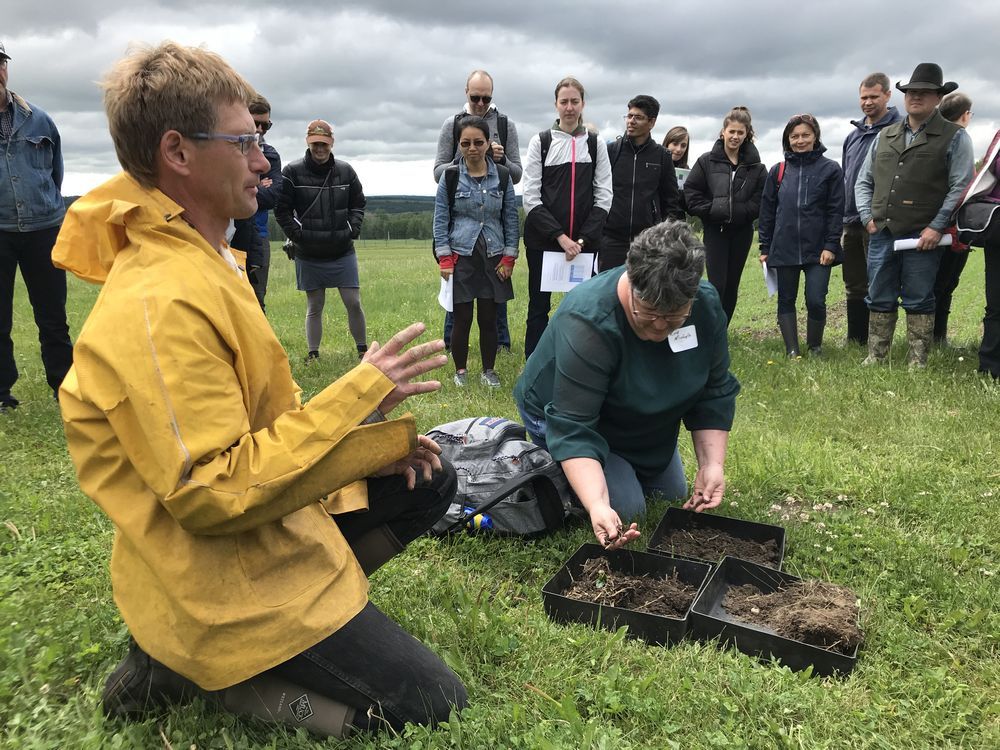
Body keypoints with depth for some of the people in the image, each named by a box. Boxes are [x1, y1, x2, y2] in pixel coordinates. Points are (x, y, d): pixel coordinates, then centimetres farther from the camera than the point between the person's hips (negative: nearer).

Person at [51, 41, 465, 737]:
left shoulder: (201, 264, 6)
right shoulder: (159, 304, -27)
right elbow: (214, 494, -29)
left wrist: (380, 443, 1)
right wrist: (358, 396, -27)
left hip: (271, 528, 10)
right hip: (222, 583, -9)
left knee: (431, 482, 16)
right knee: (432, 702, -5)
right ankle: (197, 672, 2)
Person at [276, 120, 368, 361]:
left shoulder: (346, 171, 3)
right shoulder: (292, 172, -5)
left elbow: (358, 203, 14)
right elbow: (282, 210, -1)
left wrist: (353, 229, 0)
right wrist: (296, 234, -11)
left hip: (343, 252, 1)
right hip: (308, 255, -1)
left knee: (353, 303, 0)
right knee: (314, 307, 8)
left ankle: (363, 350, 14)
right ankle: (312, 354, 17)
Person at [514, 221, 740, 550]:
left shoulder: (706, 306, -21)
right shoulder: (588, 322, -39)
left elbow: (714, 392, -12)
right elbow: (573, 427, -40)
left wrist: (712, 464, -23)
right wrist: (597, 506, -51)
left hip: (645, 422, 6)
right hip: (564, 413, -6)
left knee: (673, 496, 13)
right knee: (627, 507, -17)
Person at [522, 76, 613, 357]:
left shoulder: (596, 143, 8)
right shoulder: (540, 141, 2)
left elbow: (603, 197, 4)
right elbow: (531, 197, -4)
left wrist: (583, 239, -9)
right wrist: (559, 236, -13)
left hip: (585, 242, 2)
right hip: (543, 238, -1)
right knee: (539, 307, 3)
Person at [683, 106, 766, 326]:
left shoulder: (755, 167, 4)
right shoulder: (707, 161, -1)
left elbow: (760, 200, 1)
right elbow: (691, 191, -3)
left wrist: (740, 213, -12)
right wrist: (711, 210, -11)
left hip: (742, 231, 3)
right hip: (715, 230, -3)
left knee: (732, 284, 9)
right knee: (717, 283, -10)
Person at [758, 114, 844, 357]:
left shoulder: (830, 169, 2)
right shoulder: (778, 171, 8)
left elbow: (836, 211, -1)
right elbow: (767, 211, 10)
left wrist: (831, 246, -9)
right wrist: (765, 248, 7)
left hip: (818, 250, -3)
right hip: (784, 249, 3)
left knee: (816, 301, -6)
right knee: (786, 300, 6)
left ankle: (815, 348, 15)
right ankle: (792, 351, 14)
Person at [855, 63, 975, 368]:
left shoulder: (954, 137, 1)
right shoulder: (885, 136, 15)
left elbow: (961, 186, -6)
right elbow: (863, 181, 18)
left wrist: (937, 227, -14)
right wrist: (867, 216, 4)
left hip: (923, 237, -4)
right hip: (881, 234, 4)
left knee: (918, 302, 3)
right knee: (879, 299, 9)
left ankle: (918, 363, 11)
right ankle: (875, 358, 19)